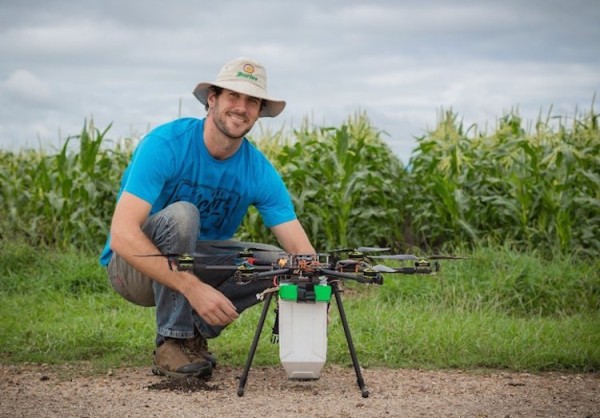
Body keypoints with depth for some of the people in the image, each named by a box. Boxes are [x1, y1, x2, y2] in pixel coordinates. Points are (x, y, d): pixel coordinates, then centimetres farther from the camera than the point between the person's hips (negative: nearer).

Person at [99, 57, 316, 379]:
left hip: (196, 261, 5)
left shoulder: (260, 171, -10)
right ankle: (172, 341, -23)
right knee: (181, 215, -33)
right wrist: (193, 288, -43)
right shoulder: (166, 145, -25)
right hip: (135, 265, -5)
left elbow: (300, 248, -14)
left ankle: (194, 331, -2)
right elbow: (122, 235, -34)